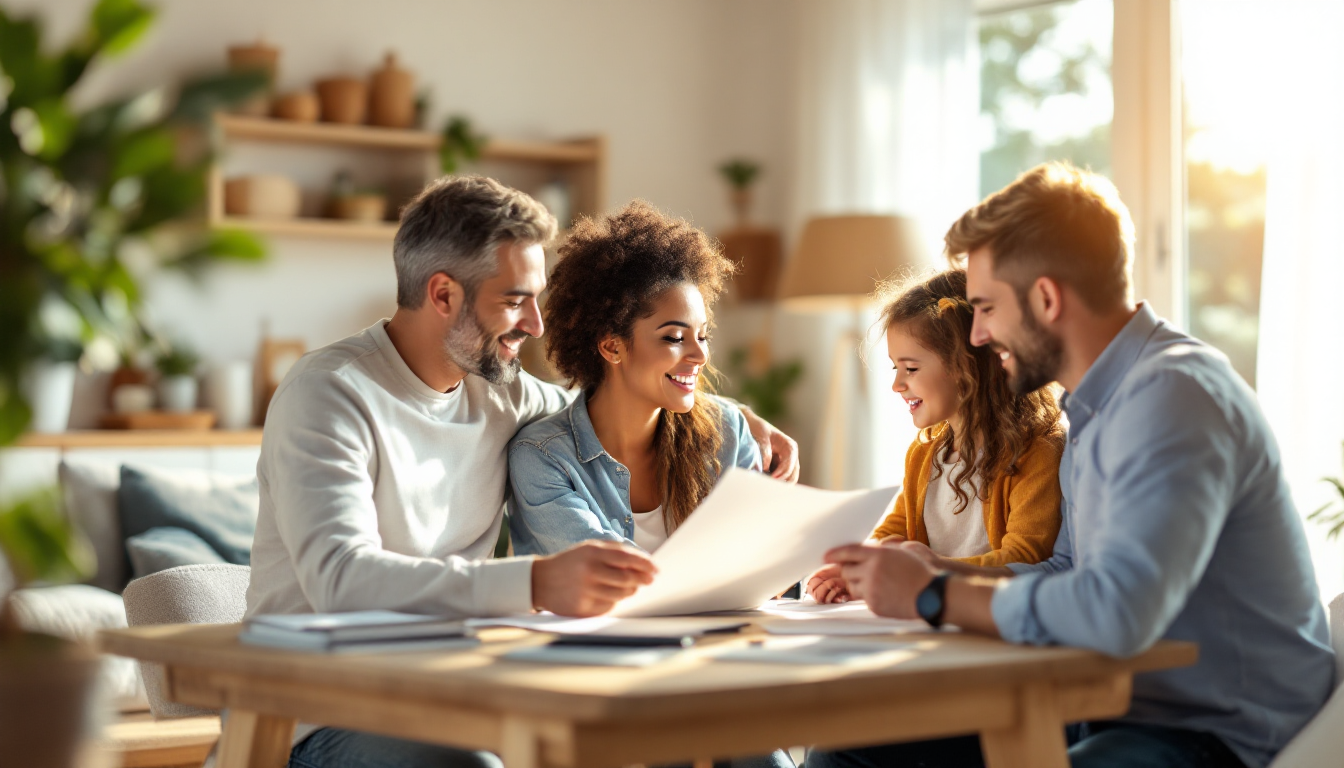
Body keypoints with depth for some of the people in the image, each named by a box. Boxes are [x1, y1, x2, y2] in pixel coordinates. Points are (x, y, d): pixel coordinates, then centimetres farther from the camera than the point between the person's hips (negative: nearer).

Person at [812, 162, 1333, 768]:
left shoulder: (1174, 394, -20)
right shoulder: (1098, 407, 14)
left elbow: (1117, 611, -33)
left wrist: (935, 597, -19)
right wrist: (937, 570, 7)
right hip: (1118, 708, 10)